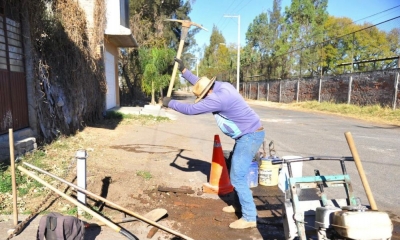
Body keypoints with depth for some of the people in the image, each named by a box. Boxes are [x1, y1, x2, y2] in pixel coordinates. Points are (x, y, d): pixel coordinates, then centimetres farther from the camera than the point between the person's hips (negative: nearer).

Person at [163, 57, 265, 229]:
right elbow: (199, 82, 20)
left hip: (250, 135, -11)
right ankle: (239, 204, 34)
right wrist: (183, 70, 20)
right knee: (236, 173, 19)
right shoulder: (221, 86, 3)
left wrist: (170, 103, -7)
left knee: (237, 177, -8)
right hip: (247, 135, 11)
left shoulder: (217, 98, -26)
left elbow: (190, 109, -20)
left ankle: (249, 217, 1)